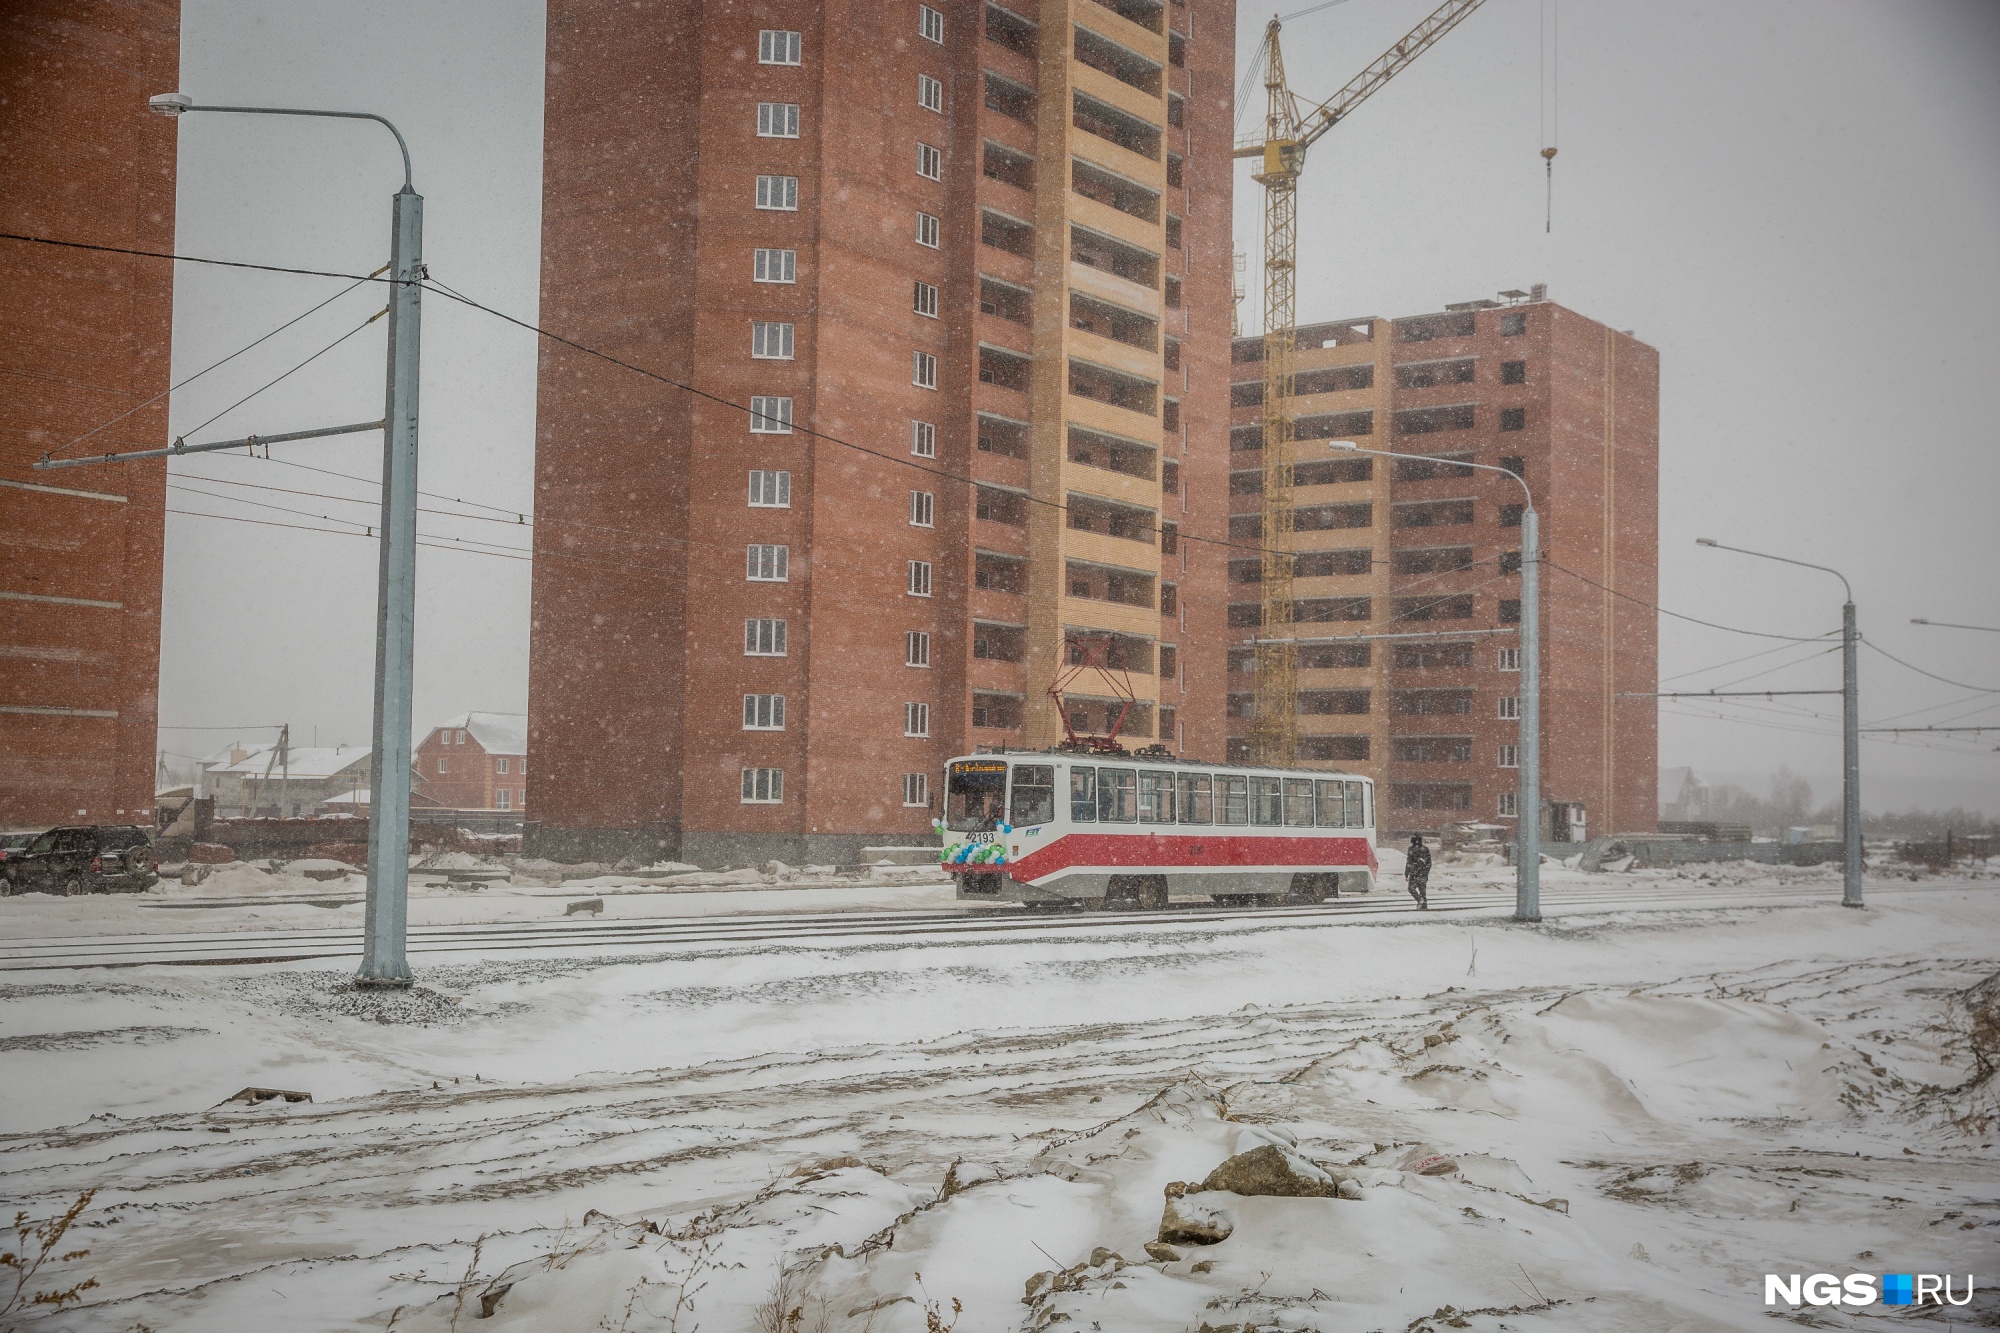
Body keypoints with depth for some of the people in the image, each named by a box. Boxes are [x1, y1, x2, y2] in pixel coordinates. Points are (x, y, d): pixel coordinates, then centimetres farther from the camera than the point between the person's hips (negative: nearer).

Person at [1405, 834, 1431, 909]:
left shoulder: (1412, 850, -10)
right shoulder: (1426, 849, 7)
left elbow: (1409, 863, -12)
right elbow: (1429, 863, 13)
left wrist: (1406, 875, -6)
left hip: (1415, 874, -5)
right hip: (1424, 874, 5)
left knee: (1411, 888, 7)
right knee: (1423, 890, 10)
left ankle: (1420, 899, -14)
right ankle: (1424, 906, 7)